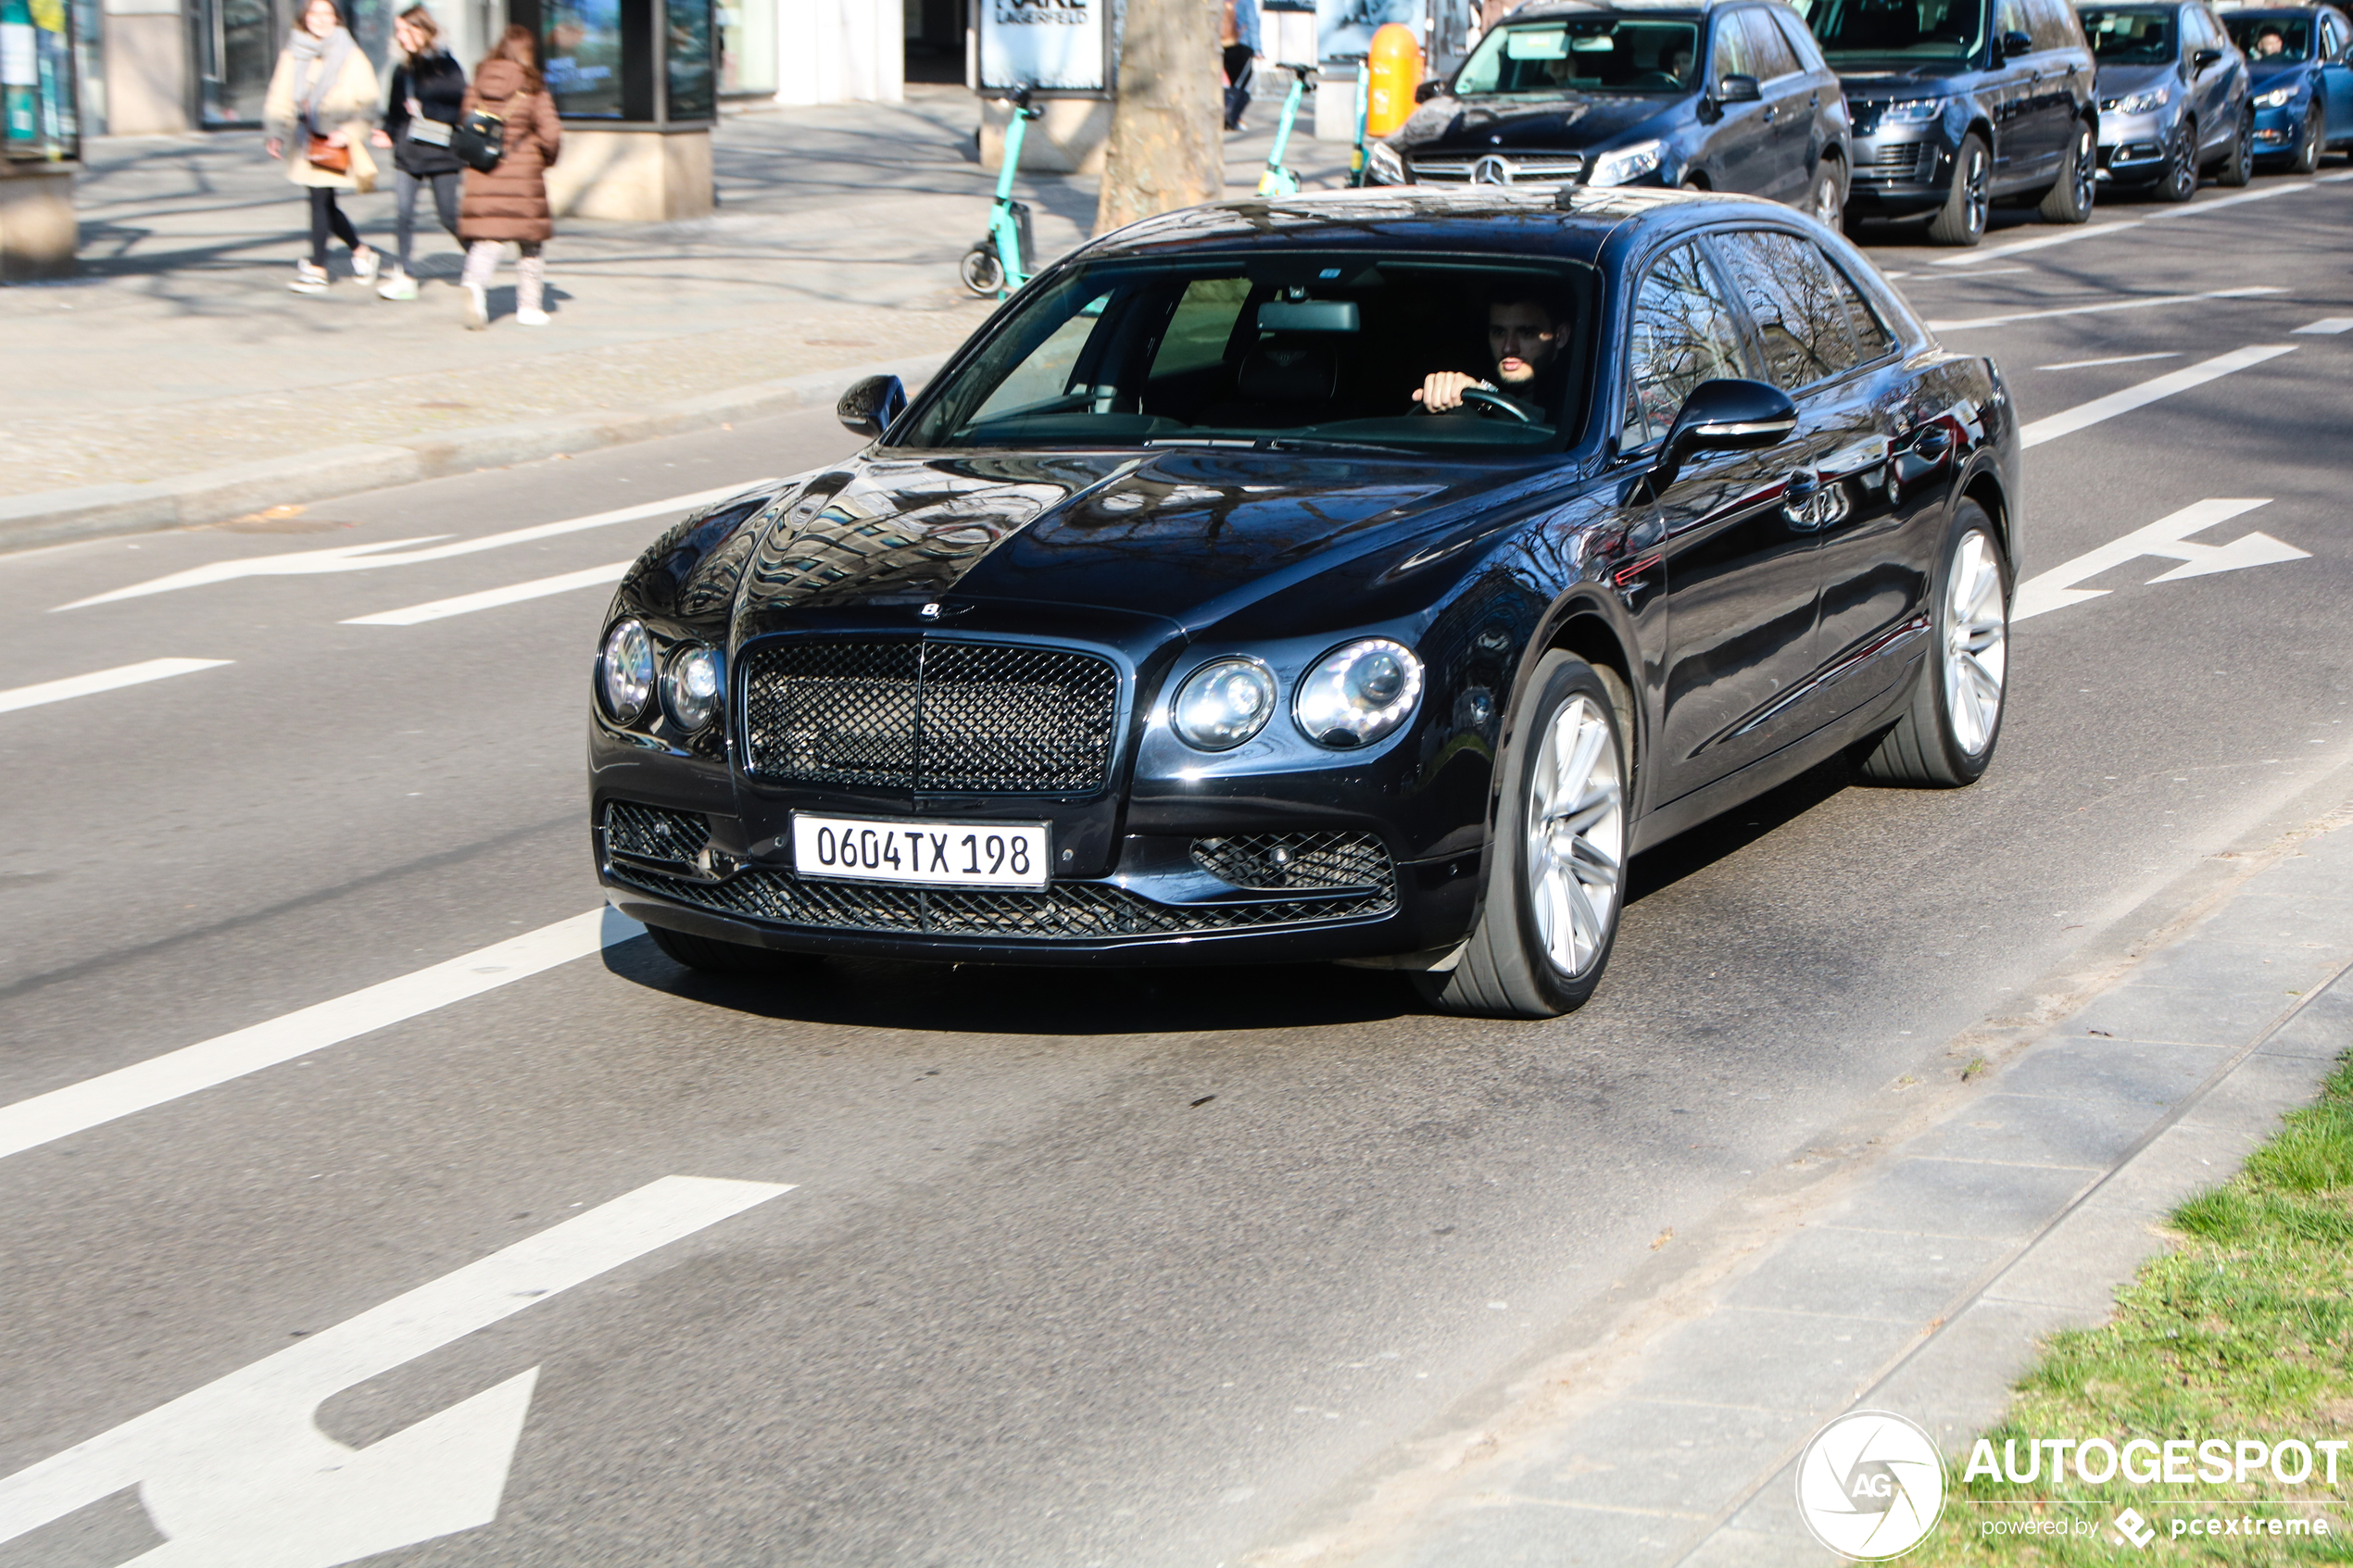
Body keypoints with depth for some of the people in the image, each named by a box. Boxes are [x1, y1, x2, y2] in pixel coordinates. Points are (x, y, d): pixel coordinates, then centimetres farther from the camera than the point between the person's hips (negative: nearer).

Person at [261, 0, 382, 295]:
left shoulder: (351, 57, -3)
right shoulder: (292, 55, 7)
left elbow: (367, 102, 0)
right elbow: (280, 98, 10)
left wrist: (349, 132, -13)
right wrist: (274, 134, -2)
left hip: (335, 141, -4)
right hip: (306, 138, 4)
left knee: (321, 199, -11)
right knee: (324, 203, 9)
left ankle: (317, 270, -4)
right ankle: (360, 251, 30)